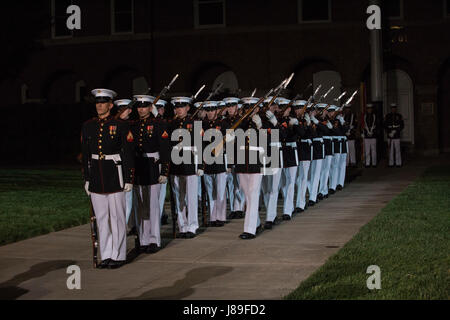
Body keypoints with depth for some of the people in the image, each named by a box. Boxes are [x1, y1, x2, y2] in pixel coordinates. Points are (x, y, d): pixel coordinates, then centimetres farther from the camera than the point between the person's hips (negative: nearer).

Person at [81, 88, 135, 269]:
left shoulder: (120, 126, -4)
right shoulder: (88, 126, 9)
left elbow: (128, 154, -4)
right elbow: (85, 154, 13)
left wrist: (129, 179, -7)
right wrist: (86, 179, 12)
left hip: (115, 176, -4)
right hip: (96, 177, 4)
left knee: (117, 217, 1)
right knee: (101, 217, 8)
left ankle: (118, 256, 9)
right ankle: (106, 255, 17)